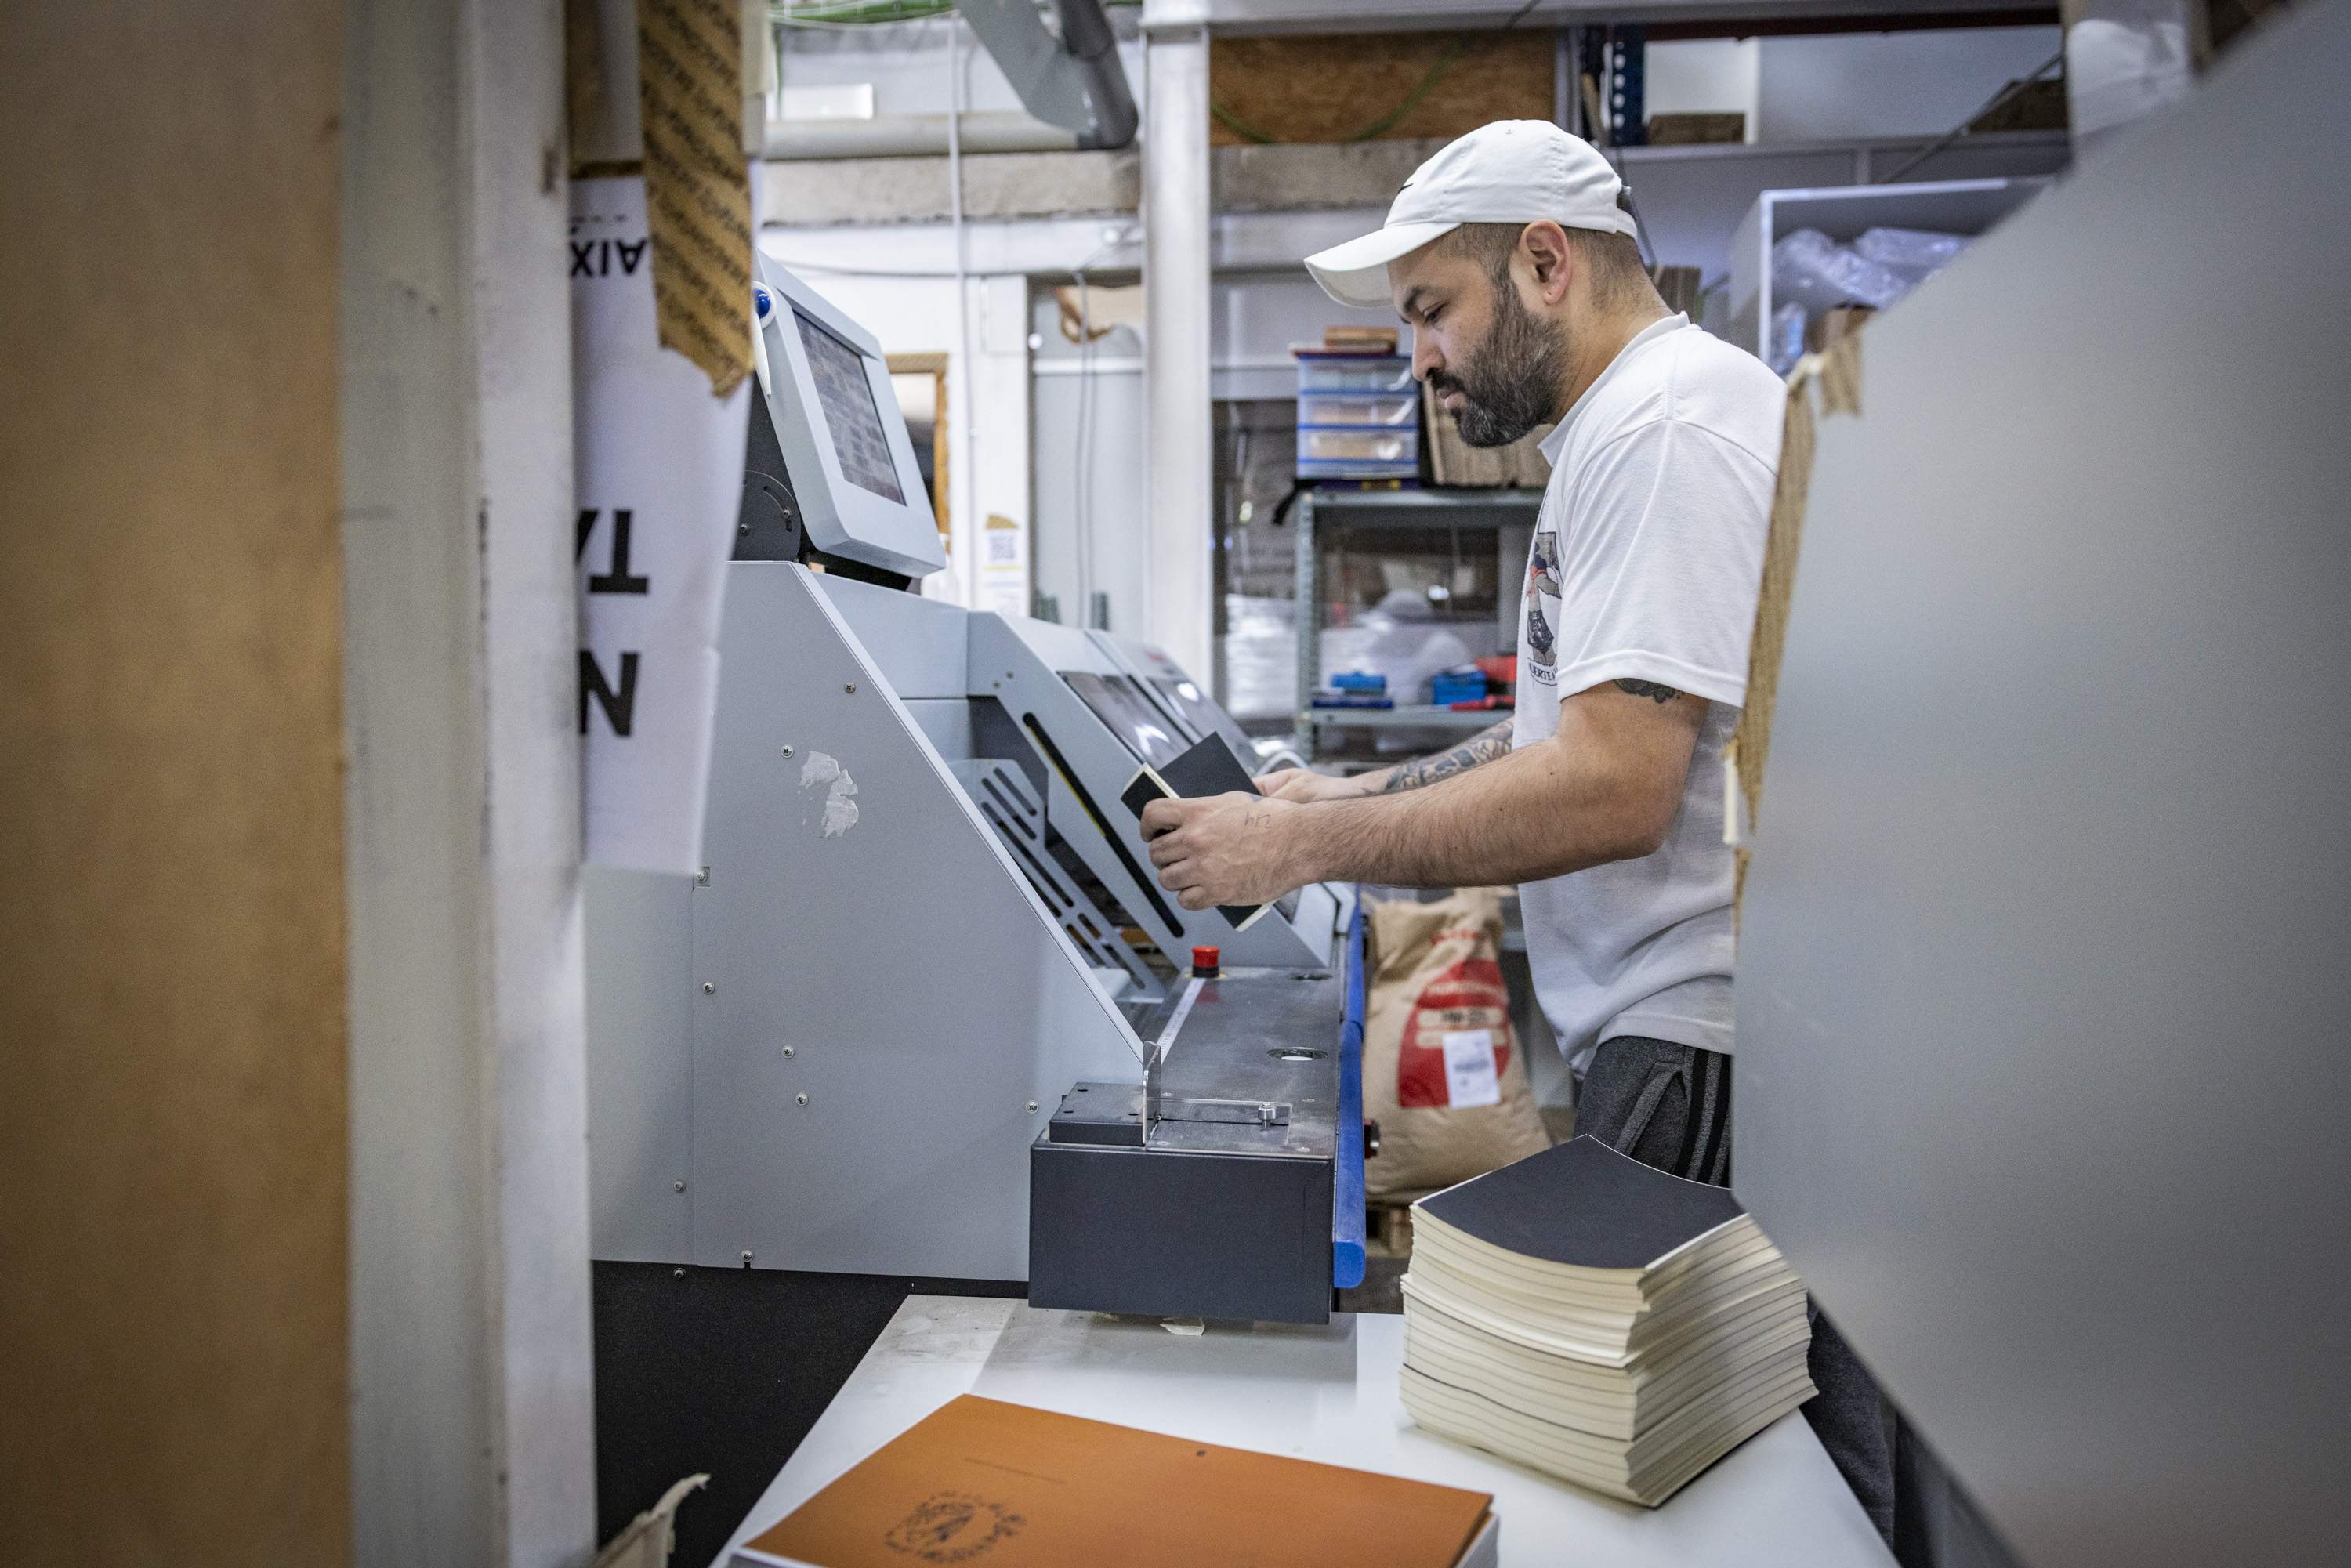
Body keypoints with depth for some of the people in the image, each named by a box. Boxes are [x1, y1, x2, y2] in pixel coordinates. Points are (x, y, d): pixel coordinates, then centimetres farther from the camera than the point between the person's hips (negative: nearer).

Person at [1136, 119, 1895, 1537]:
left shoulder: (1670, 421, -16)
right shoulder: (1623, 424, 19)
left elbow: (1613, 787, -25)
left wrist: (1306, 850, -17)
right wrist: (1359, 797, 12)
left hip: (1715, 1053, -10)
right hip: (1661, 1030, 10)